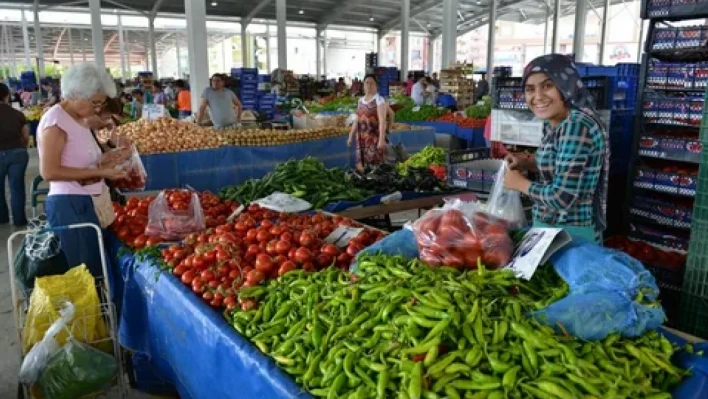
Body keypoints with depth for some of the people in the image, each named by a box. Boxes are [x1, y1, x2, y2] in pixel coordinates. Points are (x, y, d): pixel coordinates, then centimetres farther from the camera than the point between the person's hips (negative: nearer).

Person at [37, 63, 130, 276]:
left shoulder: (78, 119, 13)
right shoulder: (56, 120, -14)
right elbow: (49, 171, -20)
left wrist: (103, 160, 5)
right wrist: (98, 172, -20)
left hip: (86, 202, 9)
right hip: (68, 205, -9)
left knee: (93, 269, 15)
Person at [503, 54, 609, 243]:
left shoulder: (576, 126, -23)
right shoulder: (552, 123, 3)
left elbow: (562, 198, -27)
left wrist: (519, 183, -12)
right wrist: (524, 164, 3)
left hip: (570, 234, -8)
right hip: (549, 226, 8)